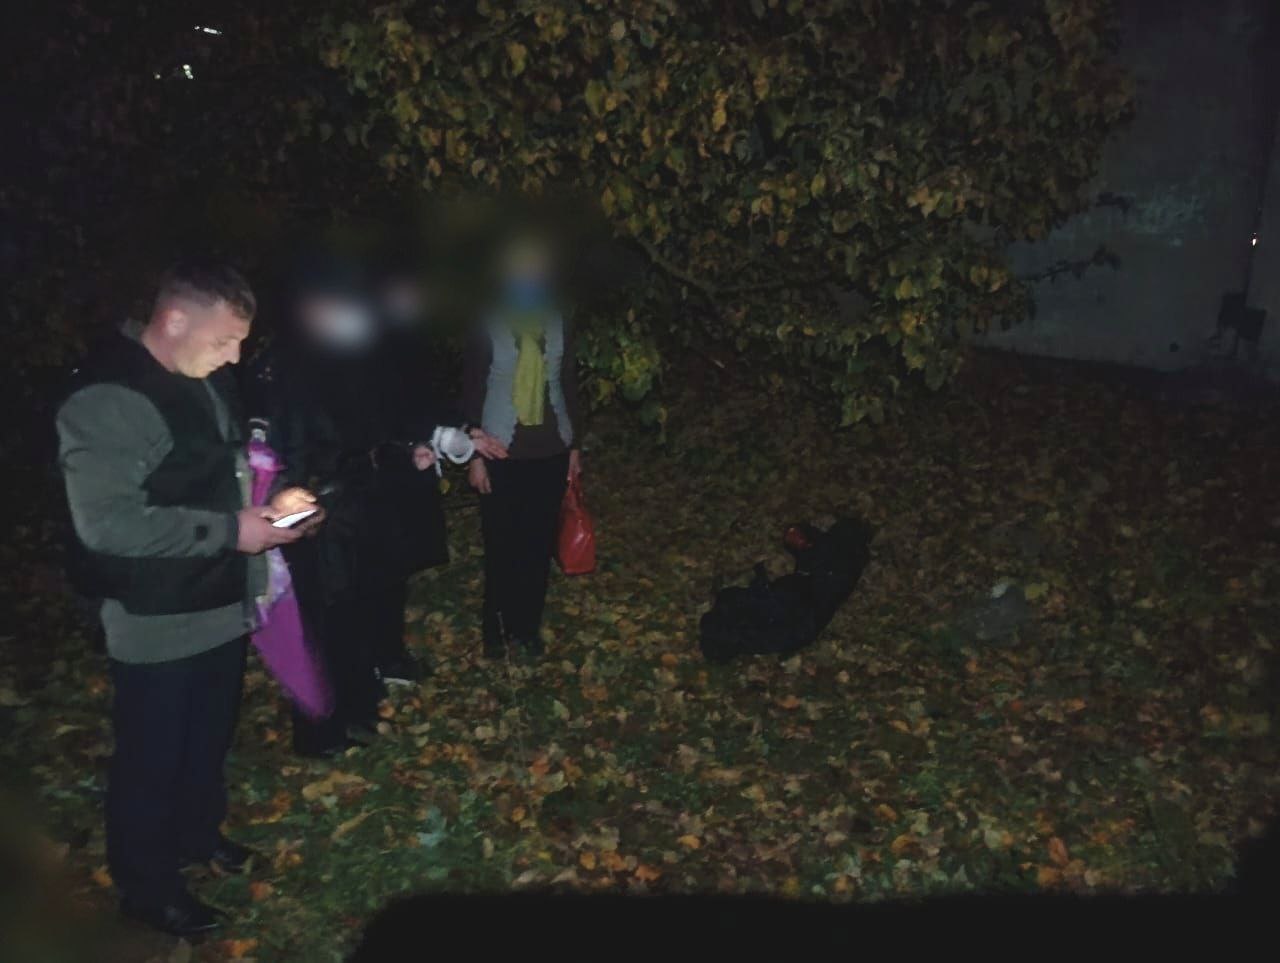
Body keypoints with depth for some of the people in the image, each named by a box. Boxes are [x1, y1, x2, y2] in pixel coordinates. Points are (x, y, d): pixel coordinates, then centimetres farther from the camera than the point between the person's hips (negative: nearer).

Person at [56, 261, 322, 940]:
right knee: (152, 757, 11)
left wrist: (268, 502, 0)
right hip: (157, 623, -8)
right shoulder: (106, 399, -22)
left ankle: (197, 835, 47)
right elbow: (108, 523, -27)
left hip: (223, 603, 8)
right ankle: (144, 884, 32)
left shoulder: (207, 378, 4)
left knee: (210, 739, 24)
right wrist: (230, 530, -25)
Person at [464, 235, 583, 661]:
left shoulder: (558, 323, 4)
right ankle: (497, 630, 20)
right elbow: (472, 392, -2)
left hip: (550, 450, 3)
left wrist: (574, 445, 10)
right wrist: (474, 454, -5)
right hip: (502, 451, -2)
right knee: (502, 545, 3)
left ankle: (528, 627, 23)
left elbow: (569, 384, 10)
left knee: (539, 543, 7)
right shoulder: (487, 326, -5)